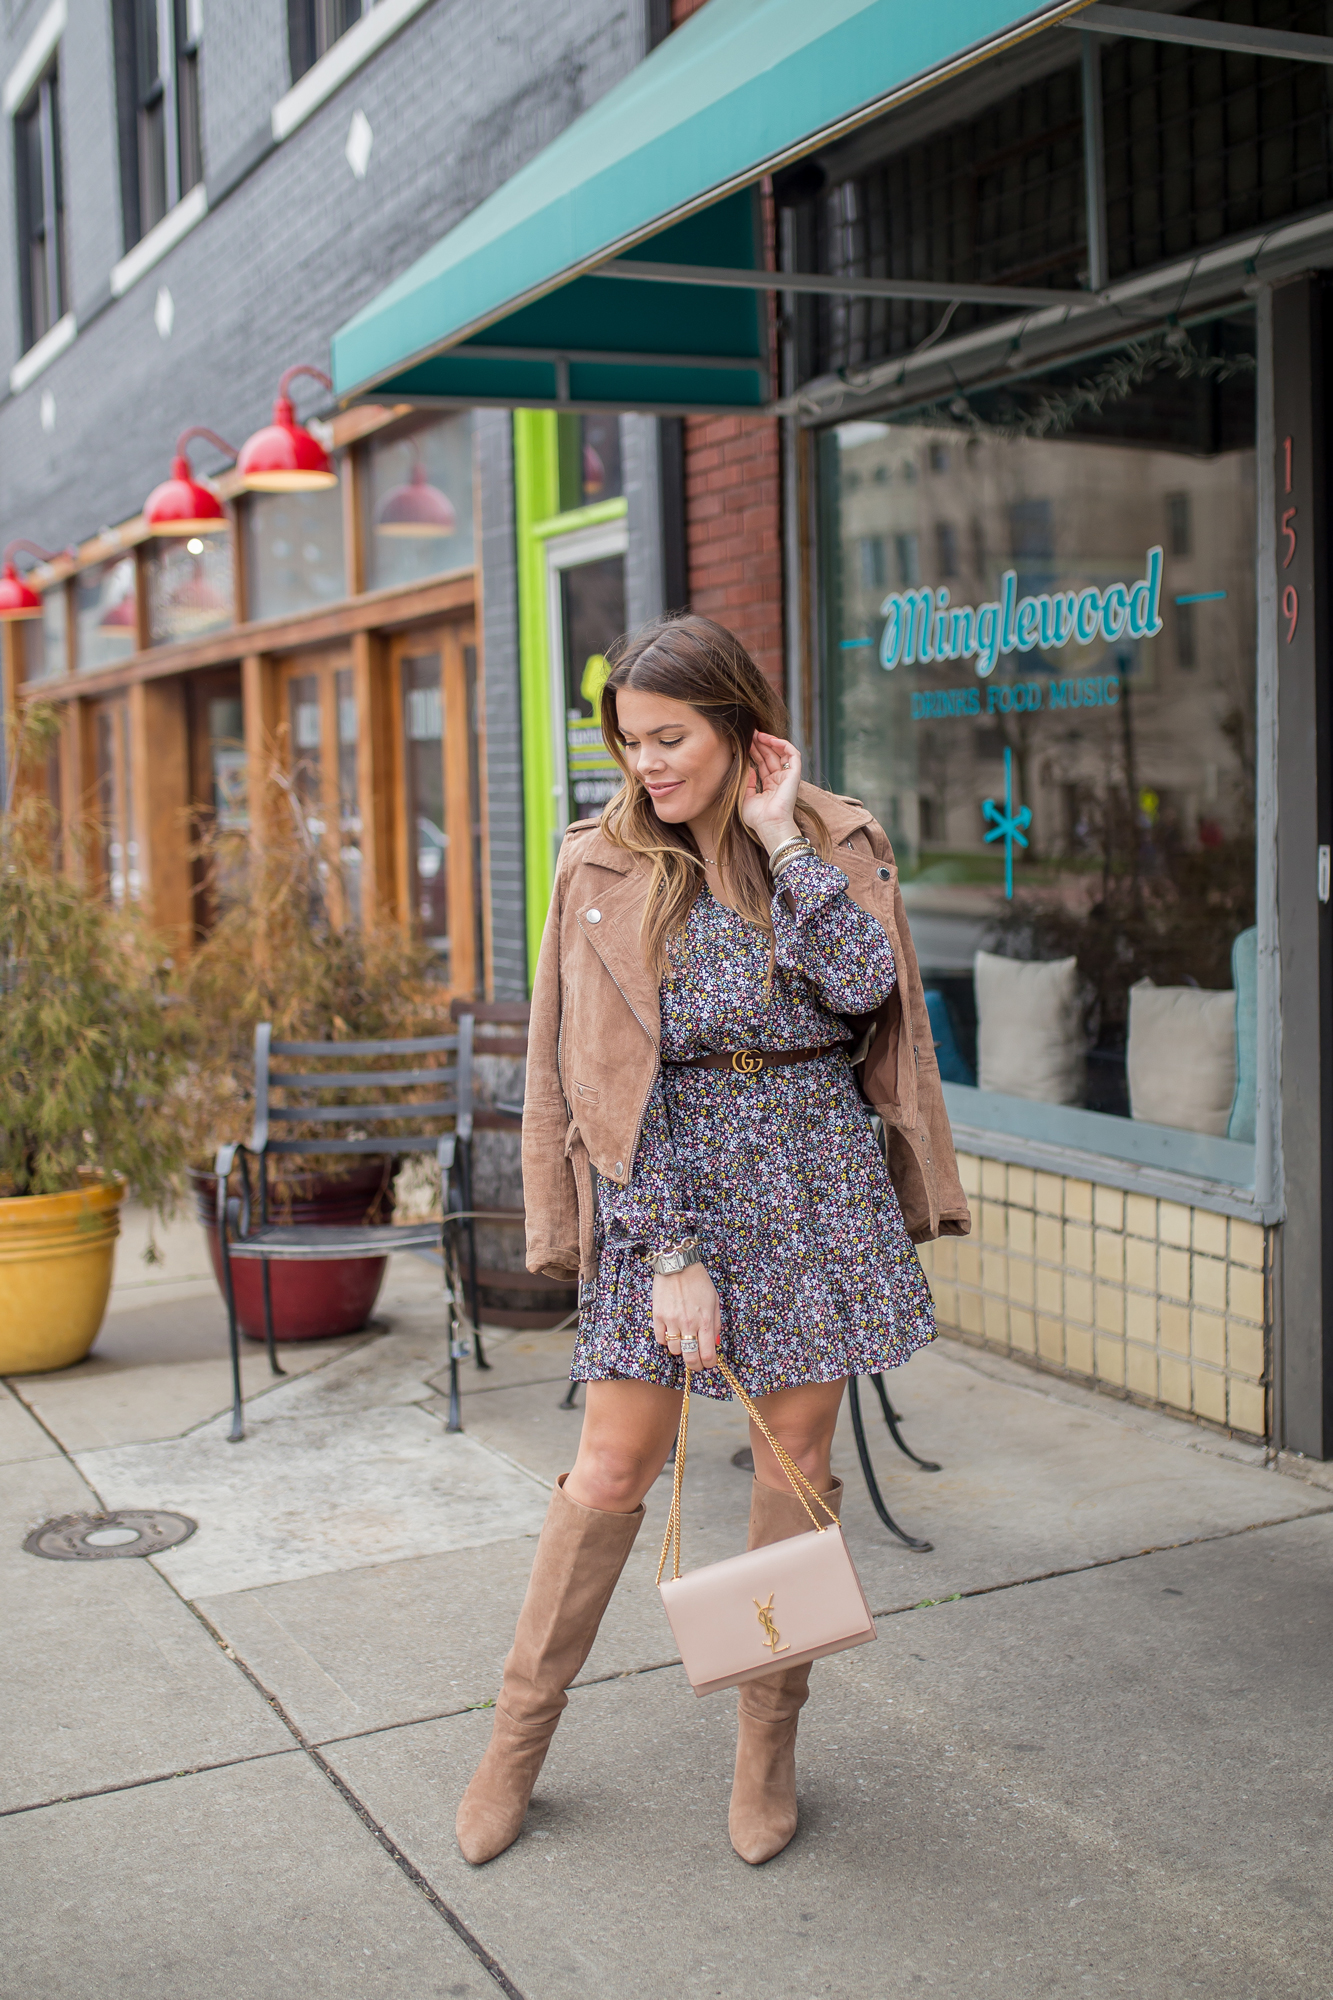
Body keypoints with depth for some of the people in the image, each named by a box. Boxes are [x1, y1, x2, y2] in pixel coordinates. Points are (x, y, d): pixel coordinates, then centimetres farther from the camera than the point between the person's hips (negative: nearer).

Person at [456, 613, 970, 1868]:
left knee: (797, 1462, 7)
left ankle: (768, 1741, 24)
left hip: (816, 1174, 1)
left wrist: (780, 835, -13)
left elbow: (865, 983, -17)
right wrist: (670, 1253, -12)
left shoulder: (837, 840, 2)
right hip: (670, 1176, -1)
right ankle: (519, 1733, 19)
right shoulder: (604, 866, -1)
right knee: (611, 1469, 1)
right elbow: (603, 1076, -6)